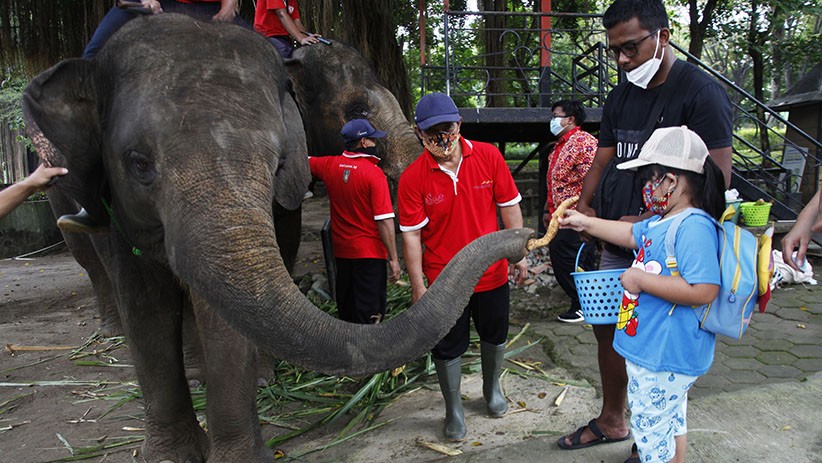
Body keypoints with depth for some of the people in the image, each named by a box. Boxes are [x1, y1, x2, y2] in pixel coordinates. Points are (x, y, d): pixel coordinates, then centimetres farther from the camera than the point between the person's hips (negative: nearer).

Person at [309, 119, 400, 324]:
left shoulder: (330, 165, -1)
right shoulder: (373, 173, -16)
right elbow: (384, 220, -18)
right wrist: (393, 258, -15)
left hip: (341, 251, 6)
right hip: (369, 253, -6)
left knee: (346, 309, 19)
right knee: (370, 313, 1)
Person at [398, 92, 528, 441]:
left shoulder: (488, 156, -10)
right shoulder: (412, 178, -15)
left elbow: (509, 207, -1)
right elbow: (411, 235, -12)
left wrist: (519, 255, 1)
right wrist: (418, 289, -12)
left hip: (492, 271, 2)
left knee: (494, 336, 22)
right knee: (448, 347, 11)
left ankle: (492, 388, 50)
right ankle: (453, 410, 34)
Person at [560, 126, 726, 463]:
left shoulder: (695, 227, -26)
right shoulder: (661, 222, 5)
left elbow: (703, 291, -34)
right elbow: (632, 235, 25)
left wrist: (641, 280, -26)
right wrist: (586, 223, 27)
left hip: (666, 356, -10)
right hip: (651, 348, 10)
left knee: (649, 426, 6)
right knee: (670, 421, 27)